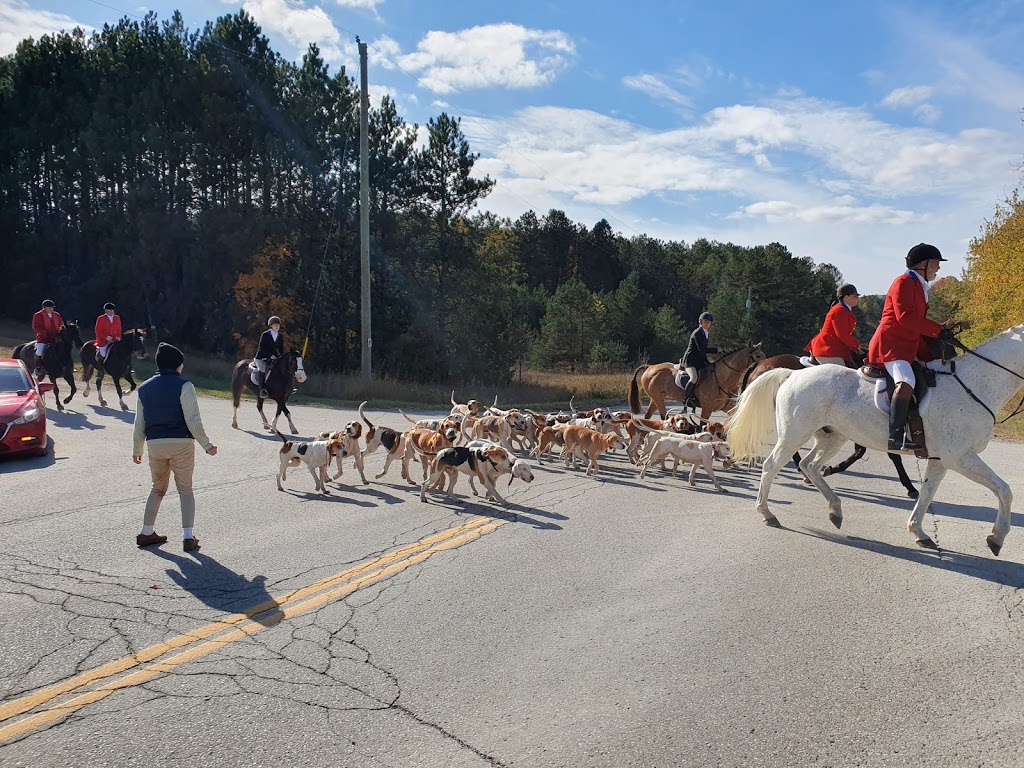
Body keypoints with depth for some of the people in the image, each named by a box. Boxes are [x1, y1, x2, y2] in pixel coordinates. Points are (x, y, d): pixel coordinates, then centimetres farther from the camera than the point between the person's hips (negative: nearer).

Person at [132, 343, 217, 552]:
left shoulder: (144, 388, 9)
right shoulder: (183, 386, -8)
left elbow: (140, 423, 12)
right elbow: (193, 420, -14)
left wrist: (137, 449, 21)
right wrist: (207, 445, -8)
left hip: (155, 444, 5)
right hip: (181, 443, -4)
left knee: (158, 488, 21)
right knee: (185, 489, 5)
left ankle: (146, 533, 23)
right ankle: (188, 536, -2)